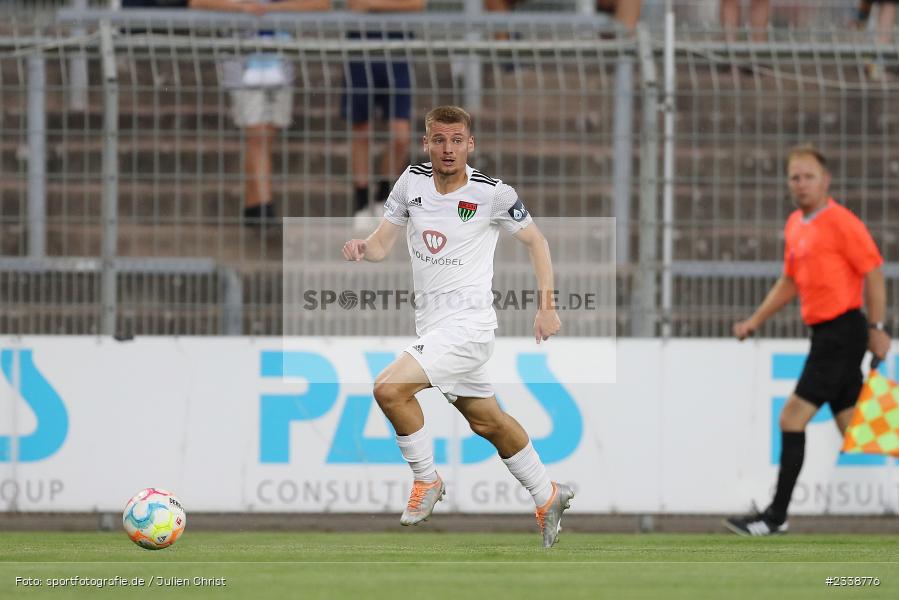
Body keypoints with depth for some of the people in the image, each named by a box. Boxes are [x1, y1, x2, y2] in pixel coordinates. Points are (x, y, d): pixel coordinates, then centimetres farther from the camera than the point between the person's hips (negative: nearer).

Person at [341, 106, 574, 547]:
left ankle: (427, 480, -3)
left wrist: (546, 307, -1)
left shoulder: (492, 194, -11)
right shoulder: (412, 181, 2)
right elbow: (381, 245, 5)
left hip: (467, 324, -6)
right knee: (487, 422, 18)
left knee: (389, 389, -22)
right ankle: (548, 497, 35)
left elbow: (536, 241, 2)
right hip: (431, 325, 6)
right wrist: (362, 248, -18)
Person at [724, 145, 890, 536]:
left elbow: (873, 272, -13)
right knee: (851, 429, 10)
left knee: (793, 418, -11)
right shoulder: (795, 226, 15)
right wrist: (754, 323, 22)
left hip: (842, 330, -9)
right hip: (825, 333, 9)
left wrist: (876, 328, -17)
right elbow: (789, 282, 26)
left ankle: (776, 515, -9)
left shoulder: (841, 222, -11)